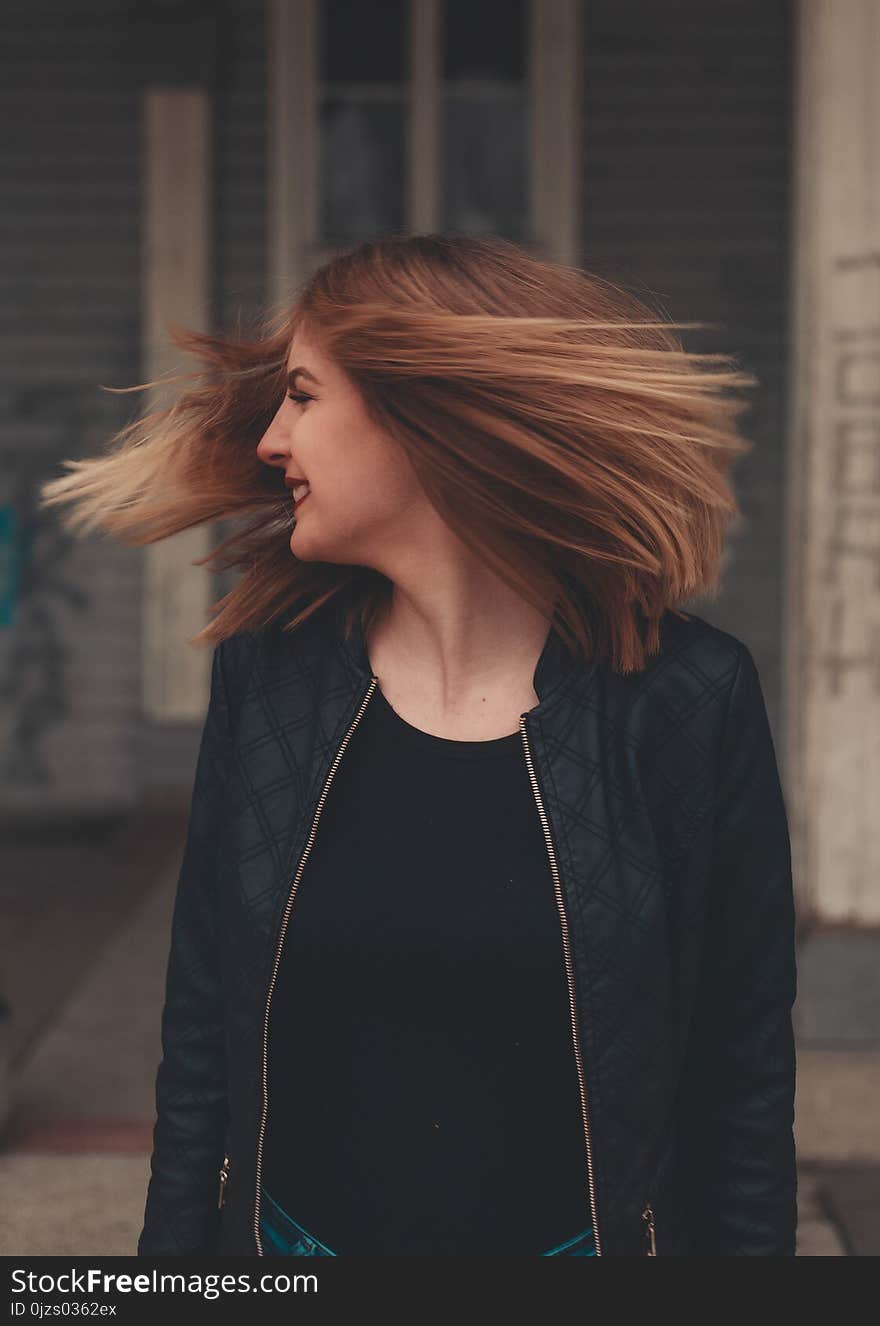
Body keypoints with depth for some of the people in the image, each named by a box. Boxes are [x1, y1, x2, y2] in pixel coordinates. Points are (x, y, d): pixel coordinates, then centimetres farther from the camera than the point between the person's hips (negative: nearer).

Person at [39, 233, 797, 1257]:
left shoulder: (683, 699, -10)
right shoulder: (265, 674, -3)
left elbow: (744, 1079, -6)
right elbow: (200, 1036, 2)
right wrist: (174, 1243, -1)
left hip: (583, 1236, -2)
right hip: (288, 1232, 2)